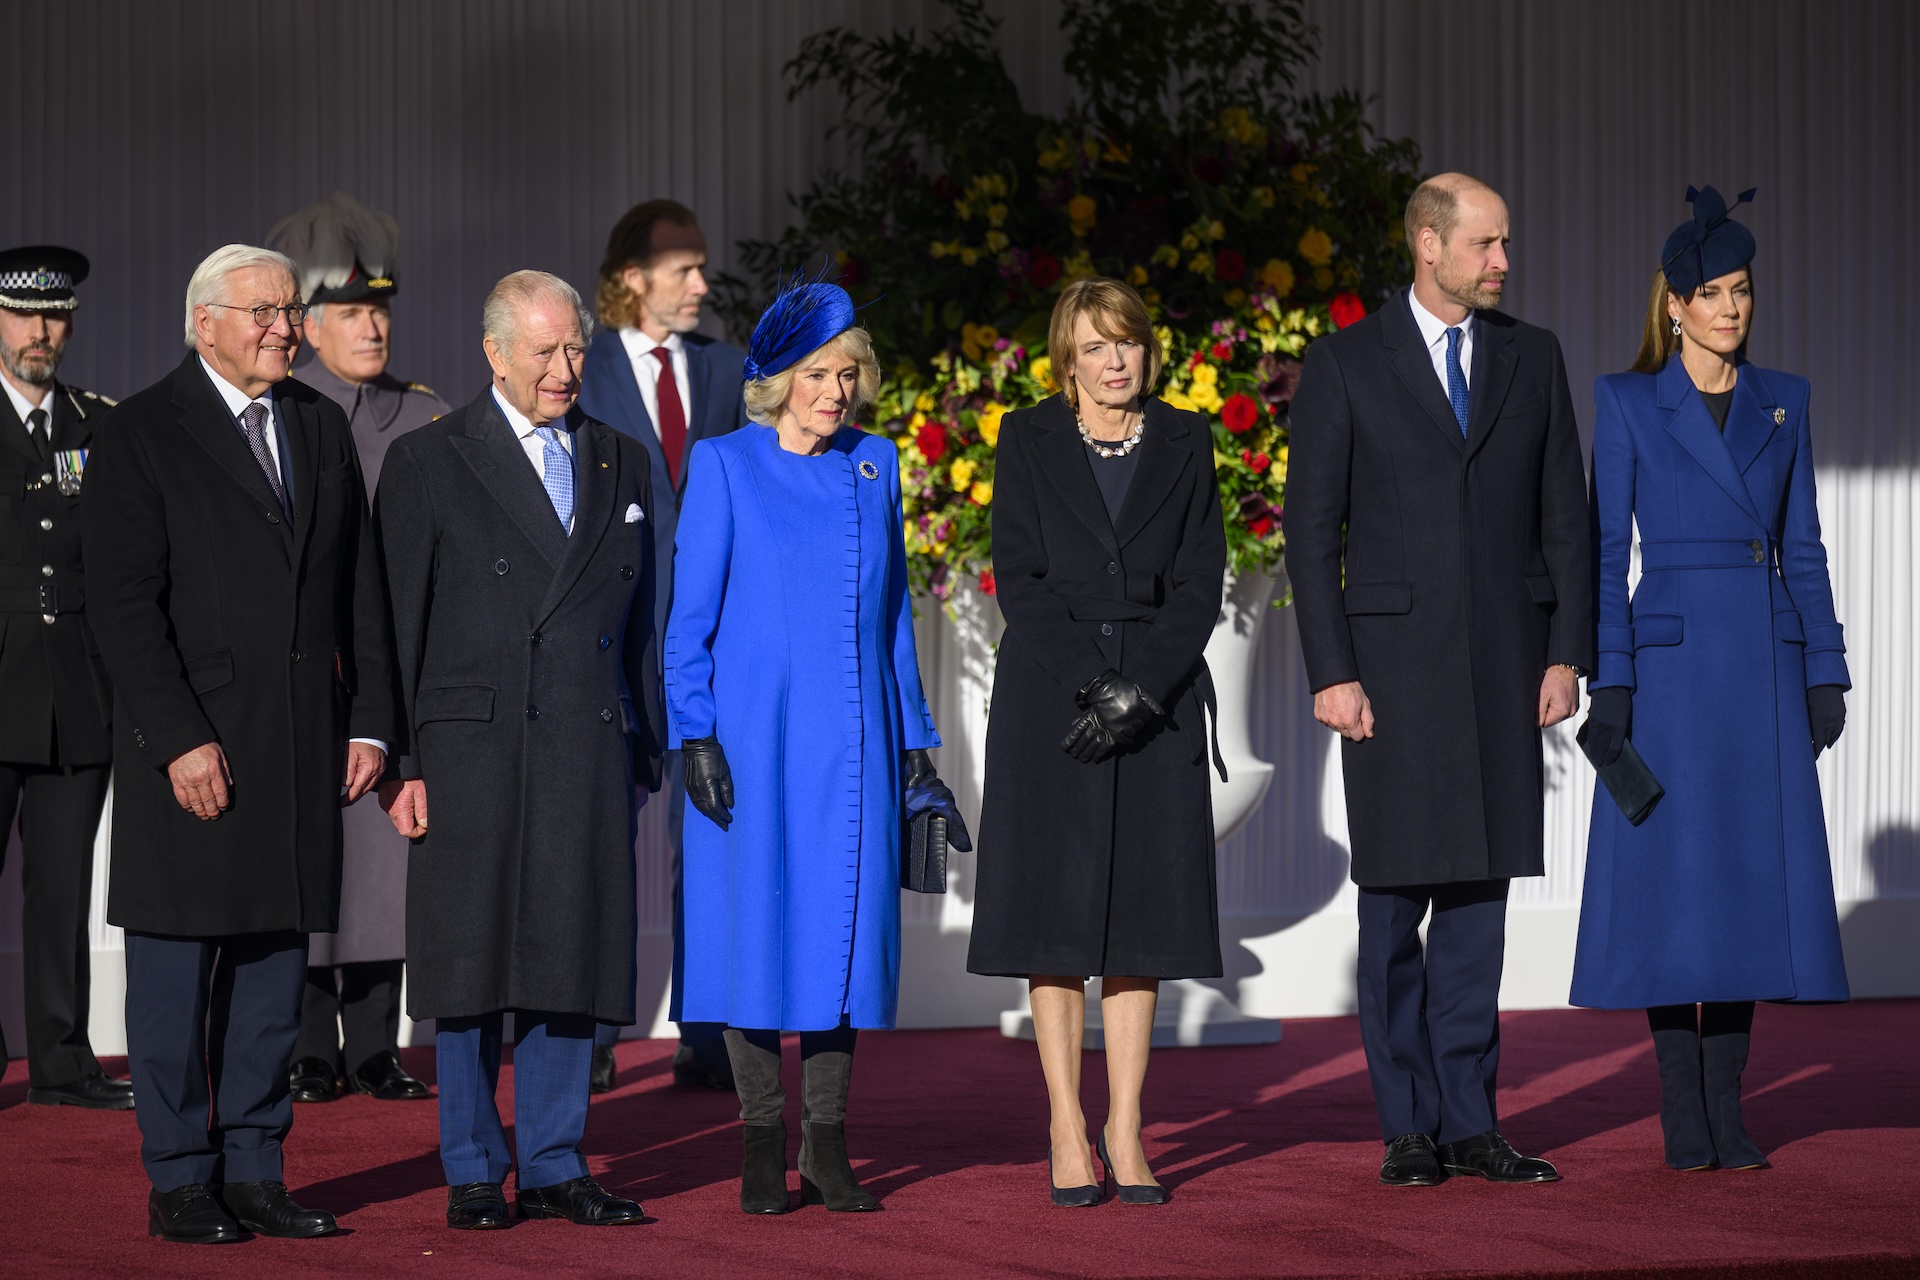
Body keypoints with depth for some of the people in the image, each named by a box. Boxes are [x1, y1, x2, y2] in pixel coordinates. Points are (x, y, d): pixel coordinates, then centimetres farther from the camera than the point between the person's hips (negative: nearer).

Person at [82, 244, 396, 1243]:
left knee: (276, 958, 8)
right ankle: (179, 1183, 8)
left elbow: (360, 588, 15)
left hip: (302, 746, 5)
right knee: (175, 966, 0)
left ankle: (253, 1172, 15)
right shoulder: (140, 435, -4)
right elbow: (123, 604, -10)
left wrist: (368, 721, 6)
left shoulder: (322, 427, 14)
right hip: (188, 745, -5)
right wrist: (179, 740, -16)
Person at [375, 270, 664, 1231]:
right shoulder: (427, 463, 1)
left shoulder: (623, 465, 13)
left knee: (571, 961, 5)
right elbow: (396, 626, -1)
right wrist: (399, 761, -6)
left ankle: (553, 1165, 13)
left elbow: (641, 619, 15)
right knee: (471, 967, 1)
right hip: (472, 752, -3)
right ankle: (474, 1174, 10)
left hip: (591, 755, 3)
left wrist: (644, 750, 9)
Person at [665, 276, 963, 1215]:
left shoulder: (874, 466, 11)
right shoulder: (725, 466, 0)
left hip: (852, 741, 3)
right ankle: (763, 1146, 6)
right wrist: (695, 736, -9)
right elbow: (690, 613, -1)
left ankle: (826, 1146, 7)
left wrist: (915, 742, 13)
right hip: (754, 735, -3)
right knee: (757, 918, -2)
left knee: (845, 923, 2)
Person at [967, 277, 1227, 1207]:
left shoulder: (1182, 444, 9)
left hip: (1159, 702, 1)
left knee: (1141, 913, 1)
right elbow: (1019, 578, -2)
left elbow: (1200, 583, 3)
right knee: (1057, 914, -3)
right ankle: (1067, 1134, 1)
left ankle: (1126, 1132, 5)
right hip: (1049, 700, -1)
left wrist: (1138, 690, -10)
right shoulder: (1030, 441, 5)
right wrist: (1090, 687, -13)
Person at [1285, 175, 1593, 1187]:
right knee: (1395, 900, 0)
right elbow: (1311, 529, -3)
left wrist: (1567, 654, 1)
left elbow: (1565, 516, 9)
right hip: (1394, 658, -3)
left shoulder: (1532, 358, 9)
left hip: (1506, 665, 3)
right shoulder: (1346, 364, -1)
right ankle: (1409, 1128, 8)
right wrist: (1331, 674, -9)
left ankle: (1470, 1122, 10)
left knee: (1479, 894, 5)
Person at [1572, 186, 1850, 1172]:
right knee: (1672, 879, -5)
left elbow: (1802, 547, 12)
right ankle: (1681, 1112, 2)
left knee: (1753, 874, 1)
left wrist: (1825, 672, 5)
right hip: (1669, 659, -3)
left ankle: (1727, 1108, 7)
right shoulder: (1626, 403, 2)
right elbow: (1606, 552, -1)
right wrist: (1607, 684, -9)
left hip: (1765, 668, 3)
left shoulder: (1783, 402, 11)